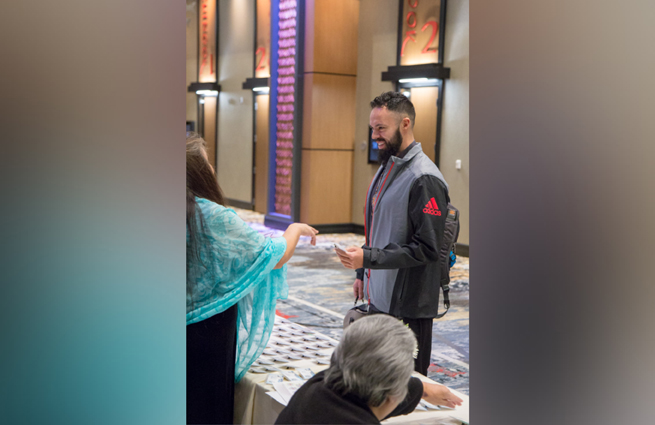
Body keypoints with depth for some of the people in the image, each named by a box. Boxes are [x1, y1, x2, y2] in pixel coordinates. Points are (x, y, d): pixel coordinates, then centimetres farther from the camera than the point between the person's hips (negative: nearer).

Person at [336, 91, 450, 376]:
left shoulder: (424, 179, -18)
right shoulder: (387, 168, 12)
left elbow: (426, 249, -21)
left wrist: (368, 258, -24)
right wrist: (363, 274, 19)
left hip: (408, 306, -9)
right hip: (379, 298, 9)